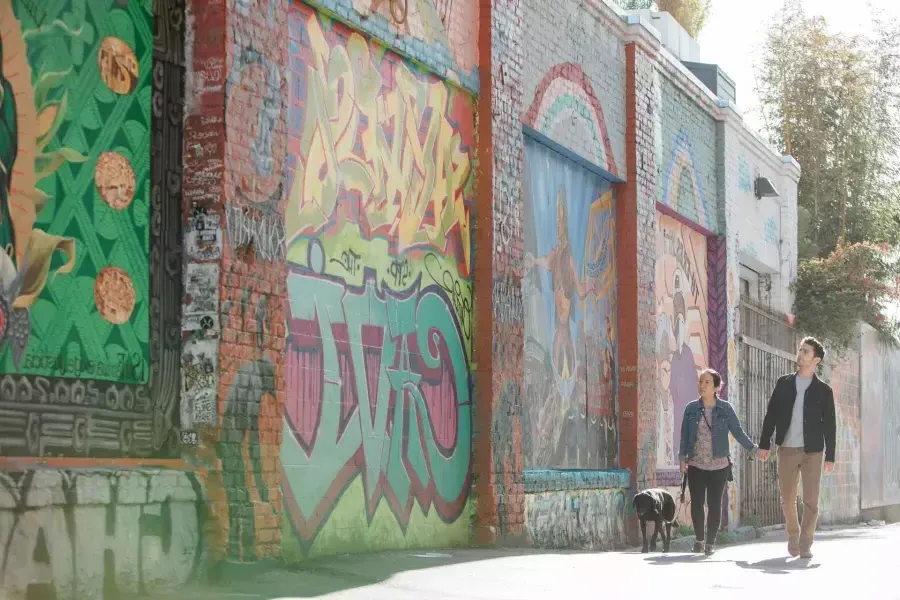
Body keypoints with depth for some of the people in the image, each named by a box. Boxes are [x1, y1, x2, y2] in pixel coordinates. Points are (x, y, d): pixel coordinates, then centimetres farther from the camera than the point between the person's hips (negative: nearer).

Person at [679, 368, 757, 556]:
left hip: (719, 465, -1)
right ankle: (699, 539, 20)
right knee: (696, 503, 0)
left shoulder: (725, 409, -2)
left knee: (714, 504, 1)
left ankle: (710, 542, 14)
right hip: (696, 465, 1)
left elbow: (738, 432, 1)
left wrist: (755, 449, -6)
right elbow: (685, 435, 6)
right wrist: (683, 459, 1)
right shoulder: (691, 408, 2)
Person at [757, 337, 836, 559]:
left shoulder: (823, 390, 3)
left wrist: (830, 456, -1)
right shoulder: (783, 383, 8)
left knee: (811, 500, -6)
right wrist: (764, 444, 1)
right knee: (787, 499, 9)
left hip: (812, 451, -2)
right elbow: (771, 414, 7)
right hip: (787, 449, 2)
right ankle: (793, 536, 29)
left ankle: (805, 544, 2)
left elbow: (829, 424, 3)